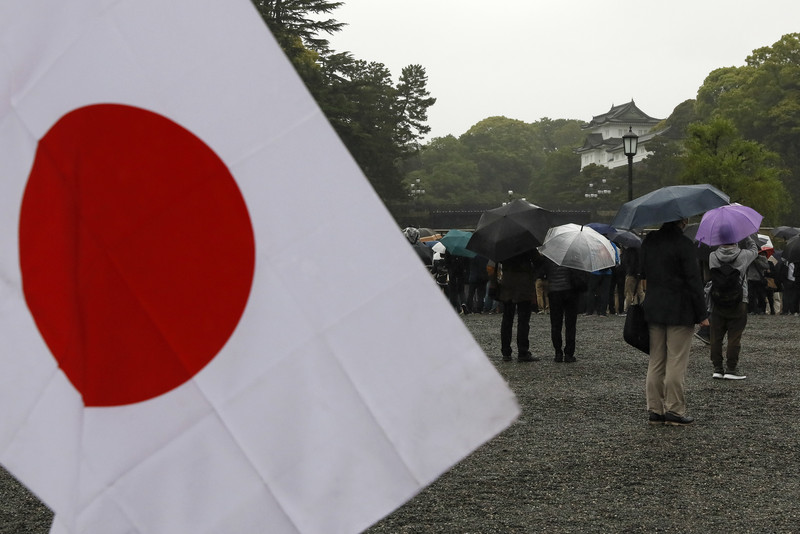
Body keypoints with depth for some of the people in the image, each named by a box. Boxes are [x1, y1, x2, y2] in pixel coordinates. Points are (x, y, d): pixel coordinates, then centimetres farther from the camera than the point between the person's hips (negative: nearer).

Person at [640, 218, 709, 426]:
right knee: (677, 362, 0)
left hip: (653, 308, 6)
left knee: (656, 362, 11)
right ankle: (674, 409, 2)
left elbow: (642, 273, 14)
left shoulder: (649, 240, 7)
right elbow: (693, 281, -13)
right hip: (679, 311, -6)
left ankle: (654, 409, 14)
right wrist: (702, 314, -9)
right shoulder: (683, 244, -13)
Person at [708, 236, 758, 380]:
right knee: (734, 338, 3)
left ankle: (717, 368, 12)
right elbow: (754, 249, 11)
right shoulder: (743, 256, -9)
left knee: (716, 337, 9)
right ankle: (731, 369, 4)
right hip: (738, 304, -2)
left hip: (717, 304, 2)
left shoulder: (713, 257, -5)